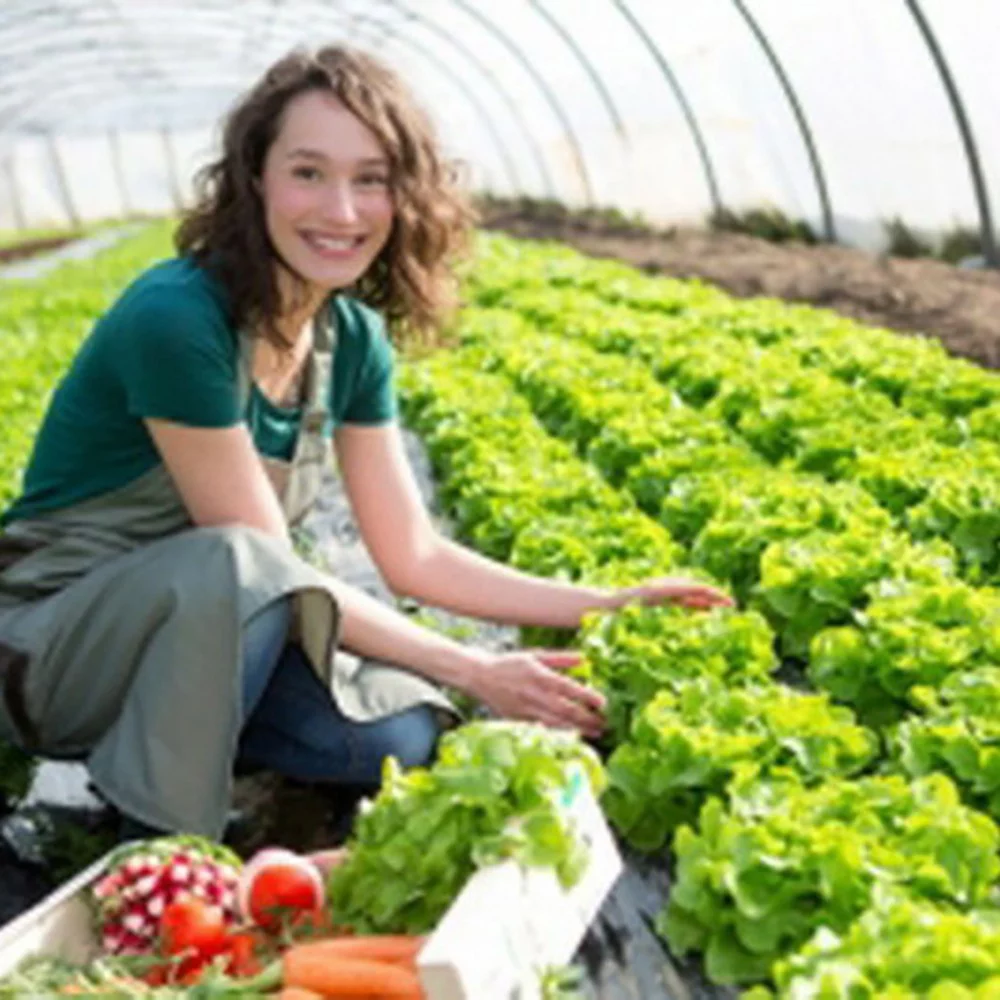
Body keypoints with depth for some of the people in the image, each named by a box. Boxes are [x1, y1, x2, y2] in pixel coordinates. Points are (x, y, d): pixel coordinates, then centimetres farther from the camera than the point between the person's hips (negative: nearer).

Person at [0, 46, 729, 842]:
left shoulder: (353, 339, -3)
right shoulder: (177, 319, -25)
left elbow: (414, 555, 1)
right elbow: (264, 567, -24)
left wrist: (609, 606, -5)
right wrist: (475, 672, -22)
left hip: (211, 631, 6)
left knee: (404, 731, -19)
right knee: (236, 563, -37)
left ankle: (177, 731, 4)